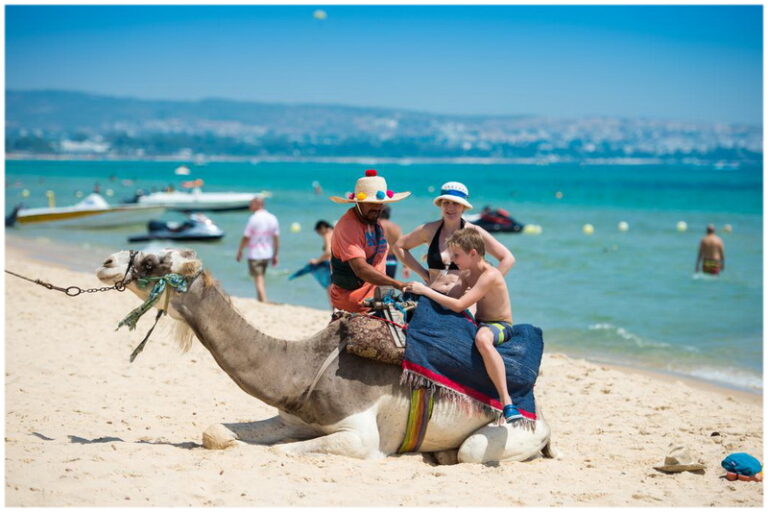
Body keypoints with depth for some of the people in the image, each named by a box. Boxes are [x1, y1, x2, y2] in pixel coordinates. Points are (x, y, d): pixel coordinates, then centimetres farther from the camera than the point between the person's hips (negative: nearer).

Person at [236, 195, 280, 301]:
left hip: (255, 254, -6)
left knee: (258, 280, -4)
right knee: (260, 278, 19)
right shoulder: (273, 218, 3)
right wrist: (275, 255, 13)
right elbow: (276, 239, 6)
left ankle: (264, 302, -12)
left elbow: (246, 238, -11)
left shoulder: (254, 219, -14)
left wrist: (239, 251, 3)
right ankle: (259, 301, 25)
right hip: (267, 254, 6)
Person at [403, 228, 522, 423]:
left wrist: (425, 290, -22)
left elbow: (459, 305, -27)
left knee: (482, 338, -44)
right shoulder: (467, 275, 8)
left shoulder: (490, 275, -21)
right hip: (480, 324, 10)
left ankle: (506, 401, -48)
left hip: (501, 326, -10)